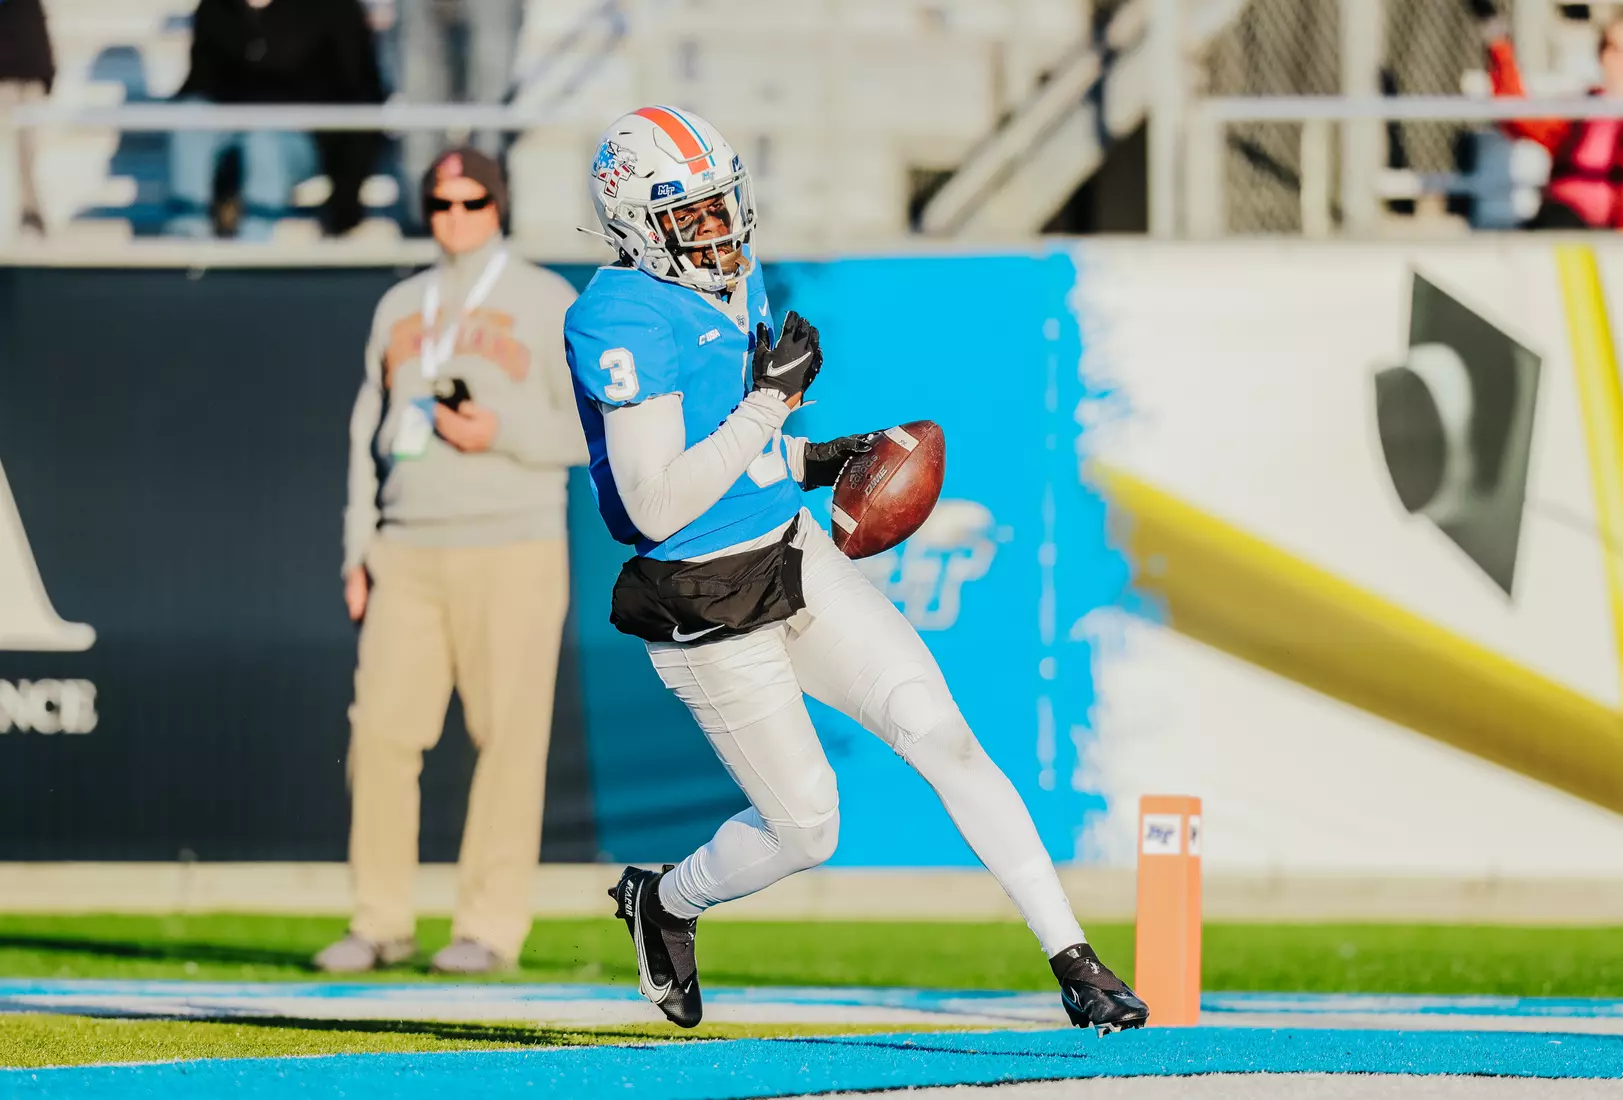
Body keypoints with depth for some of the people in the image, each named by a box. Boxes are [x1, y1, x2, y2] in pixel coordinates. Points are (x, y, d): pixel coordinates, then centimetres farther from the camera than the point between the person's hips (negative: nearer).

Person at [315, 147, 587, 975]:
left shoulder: (549, 303, 1)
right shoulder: (400, 308, 15)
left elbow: (594, 428, -2)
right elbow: (371, 434, 19)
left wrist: (501, 433, -17)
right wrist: (358, 550, 11)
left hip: (512, 554, -4)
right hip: (408, 556, 4)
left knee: (508, 739, -5)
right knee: (381, 730, -3)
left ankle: (490, 928, 1)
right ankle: (381, 923, 5)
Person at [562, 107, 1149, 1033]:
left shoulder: (738, 281, 6)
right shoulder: (625, 321, -22)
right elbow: (655, 506, -27)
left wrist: (813, 463, 10)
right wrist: (771, 400, -24)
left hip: (797, 559, 7)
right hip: (709, 615, -7)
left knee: (940, 733, -6)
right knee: (804, 831, 4)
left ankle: (1075, 963, -5)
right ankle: (665, 903, 36)